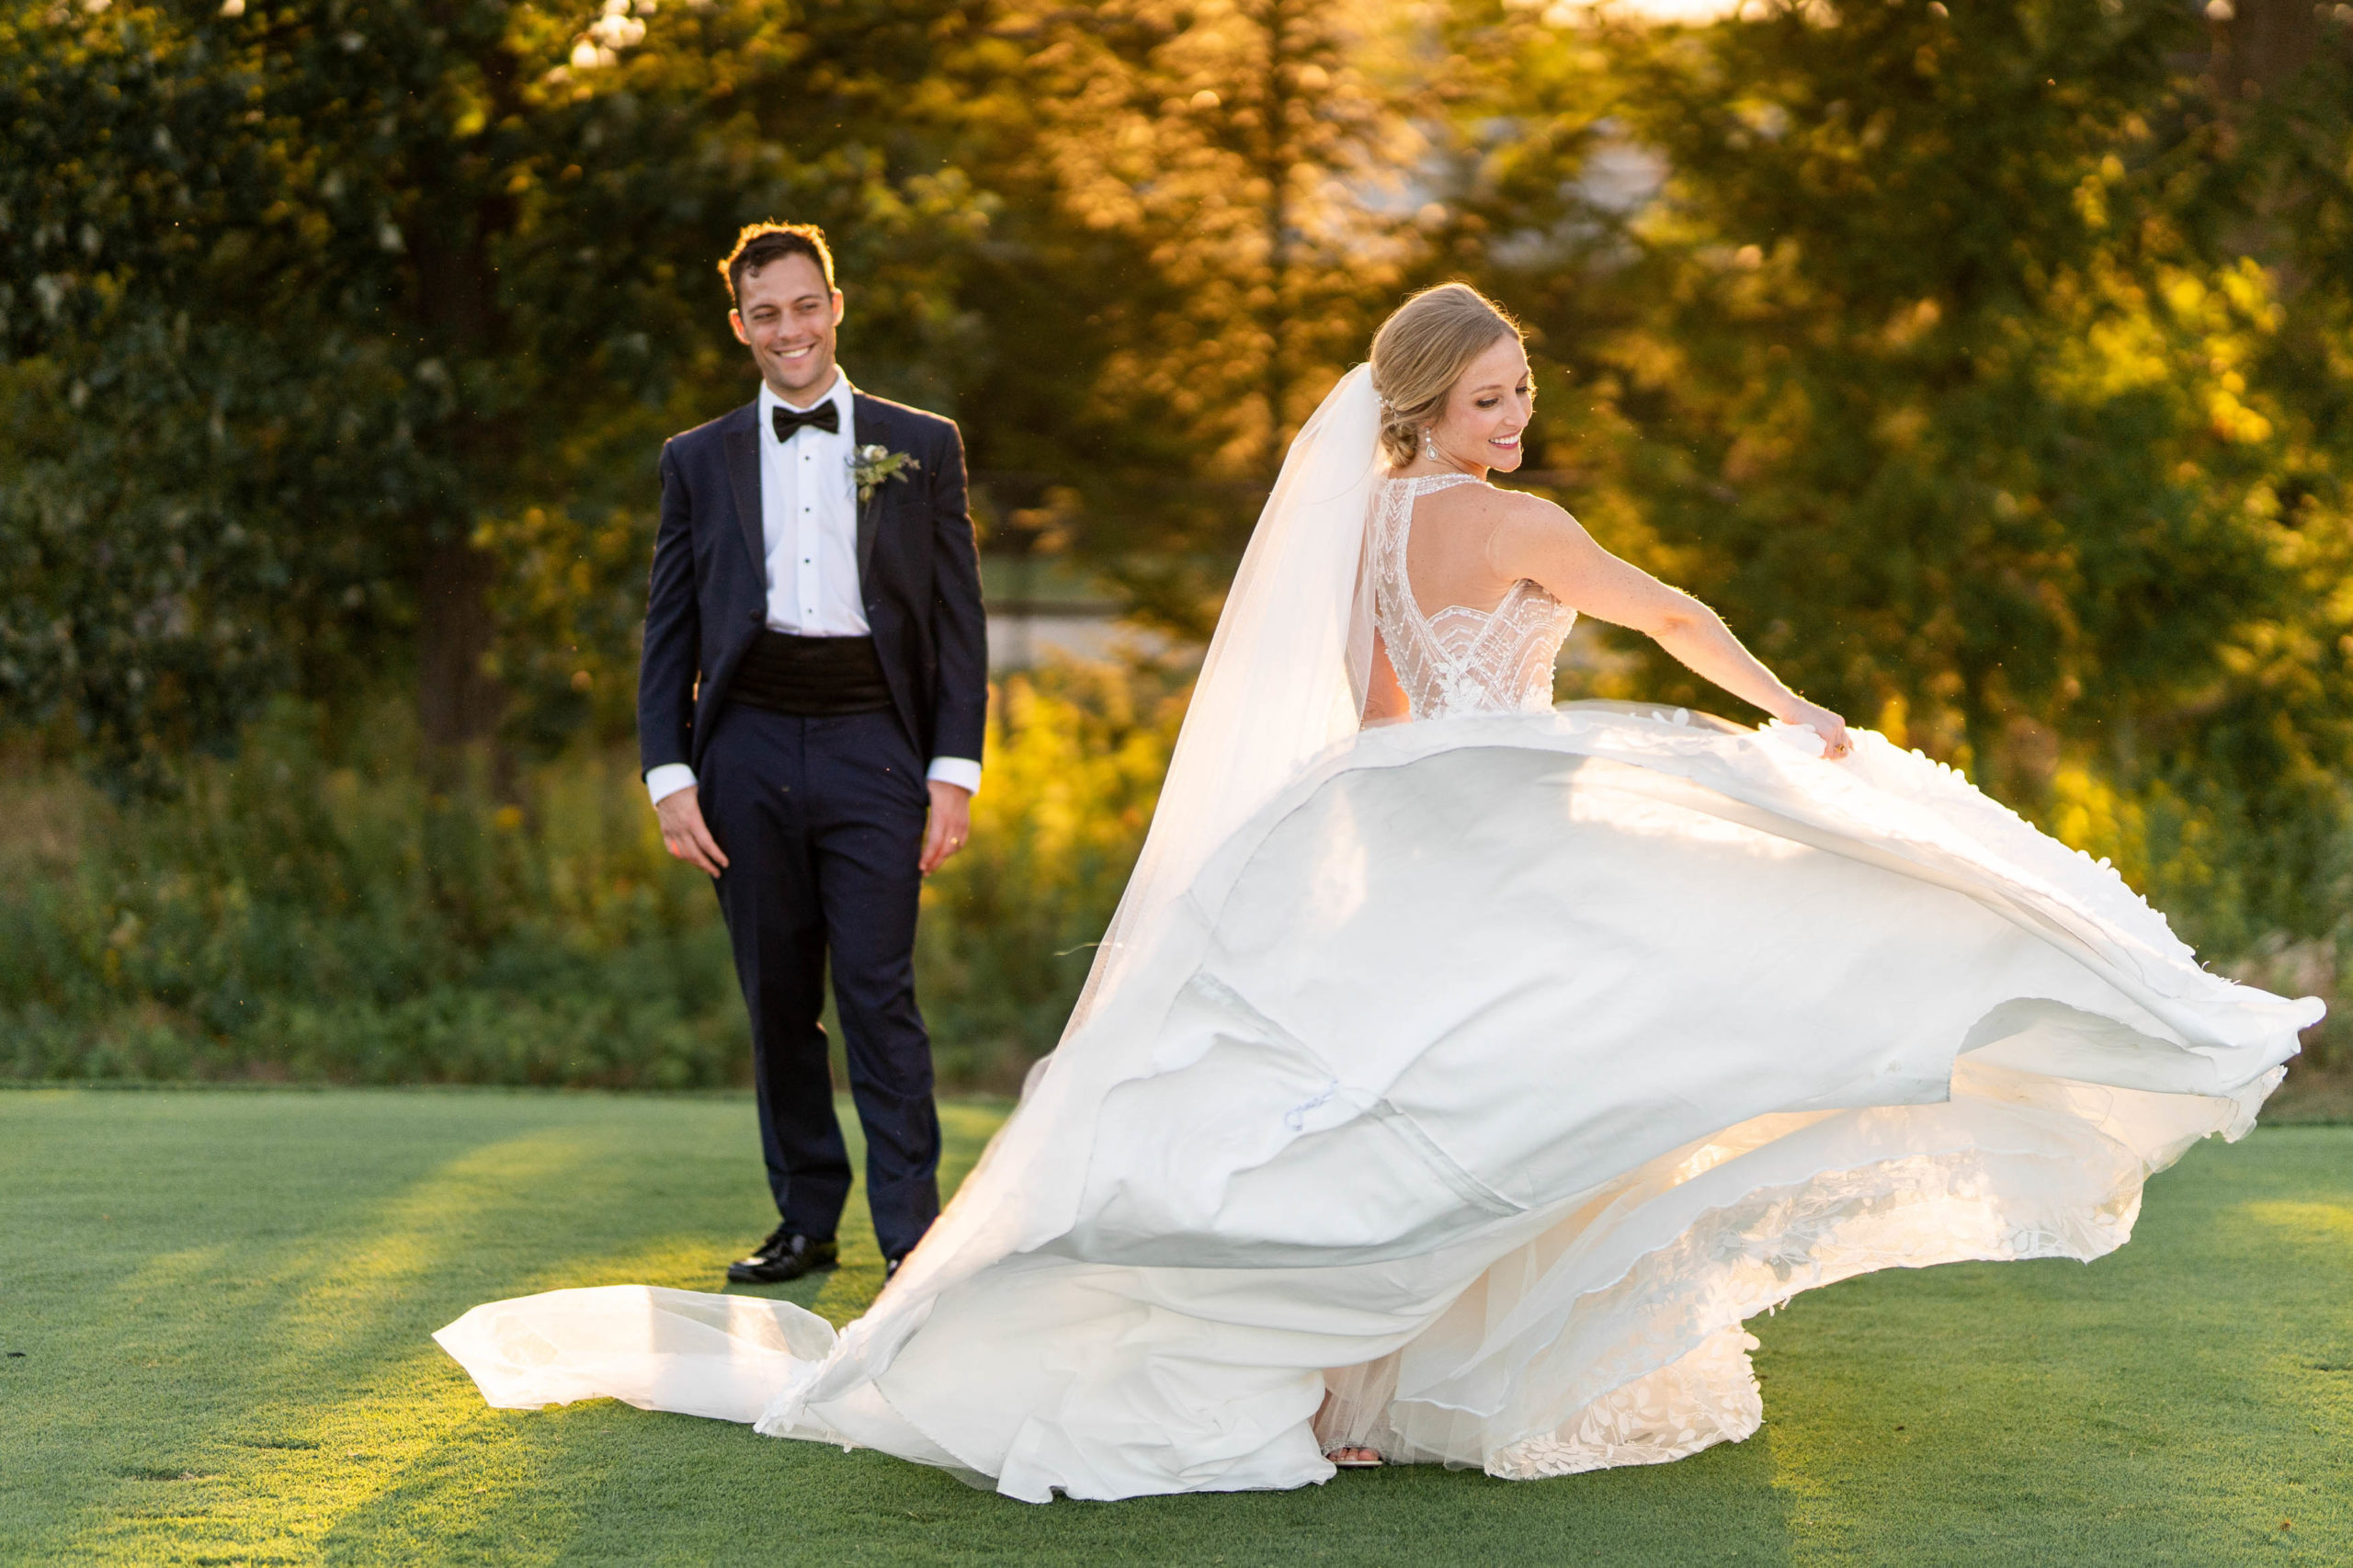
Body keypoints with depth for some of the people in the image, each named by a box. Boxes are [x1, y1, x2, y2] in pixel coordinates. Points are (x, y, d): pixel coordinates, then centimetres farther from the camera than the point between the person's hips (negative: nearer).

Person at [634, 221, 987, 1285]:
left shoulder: (921, 448, 9)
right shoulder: (698, 460, 13)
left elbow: (959, 624, 7)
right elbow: (667, 632, 11)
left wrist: (955, 772, -2)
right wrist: (668, 777, 0)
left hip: (872, 752, -2)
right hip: (748, 751, 2)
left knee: (879, 992, -8)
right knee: (776, 1000, 6)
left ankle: (910, 1230, -4)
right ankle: (806, 1217, 15)